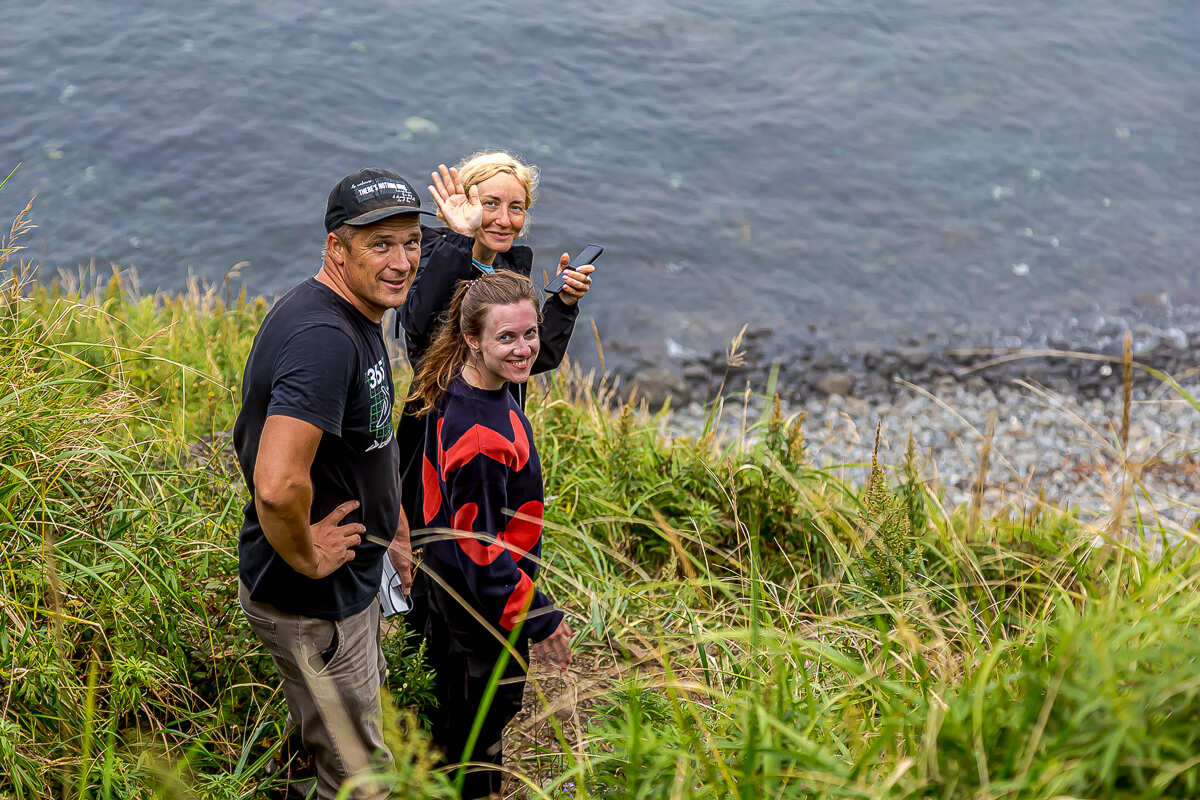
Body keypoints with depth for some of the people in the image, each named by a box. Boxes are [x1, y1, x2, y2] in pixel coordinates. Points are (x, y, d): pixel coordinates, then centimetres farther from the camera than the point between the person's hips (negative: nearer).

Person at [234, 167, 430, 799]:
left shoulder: (357, 317, 4)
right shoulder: (323, 337, -31)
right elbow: (277, 486, -43)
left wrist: (394, 531, 21)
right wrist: (306, 559, -25)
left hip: (352, 579, 10)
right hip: (313, 604, -10)